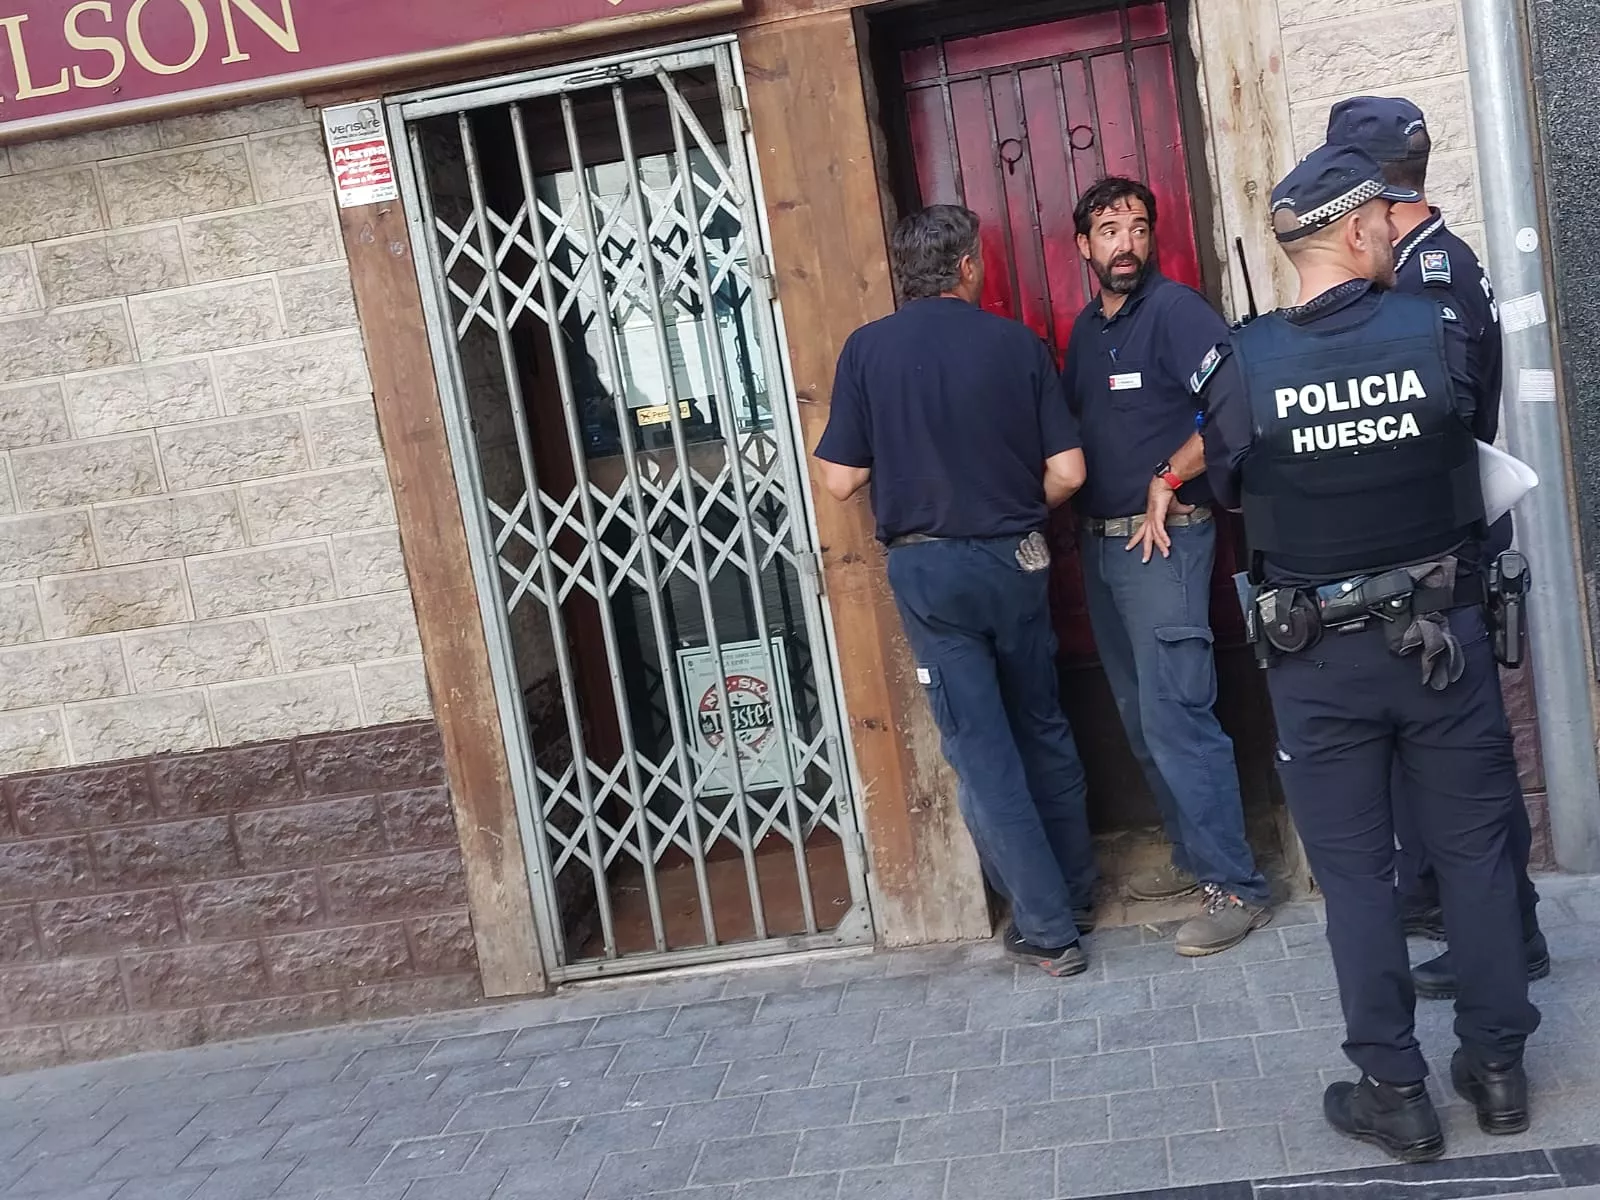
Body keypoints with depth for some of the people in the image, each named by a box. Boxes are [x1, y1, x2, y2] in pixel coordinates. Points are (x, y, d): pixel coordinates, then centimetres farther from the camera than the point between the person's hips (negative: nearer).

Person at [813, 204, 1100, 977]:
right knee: (1043, 729, 19)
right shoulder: (1016, 344, -3)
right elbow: (1067, 472, -4)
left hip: (929, 569, -2)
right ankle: (1076, 893, 32)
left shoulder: (867, 349, -7)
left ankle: (1047, 929, 8)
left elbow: (841, 480, -7)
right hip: (1016, 560, 2)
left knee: (982, 751, 4)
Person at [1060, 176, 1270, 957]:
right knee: (1139, 718, 14)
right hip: (1099, 543, 8)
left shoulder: (1174, 309, -9)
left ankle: (1235, 887, -2)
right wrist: (1075, 521, 7)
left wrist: (1167, 481, -16)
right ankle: (1193, 855, 27)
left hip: (1165, 540, -8)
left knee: (1176, 715, -10)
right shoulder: (1086, 329, 15)